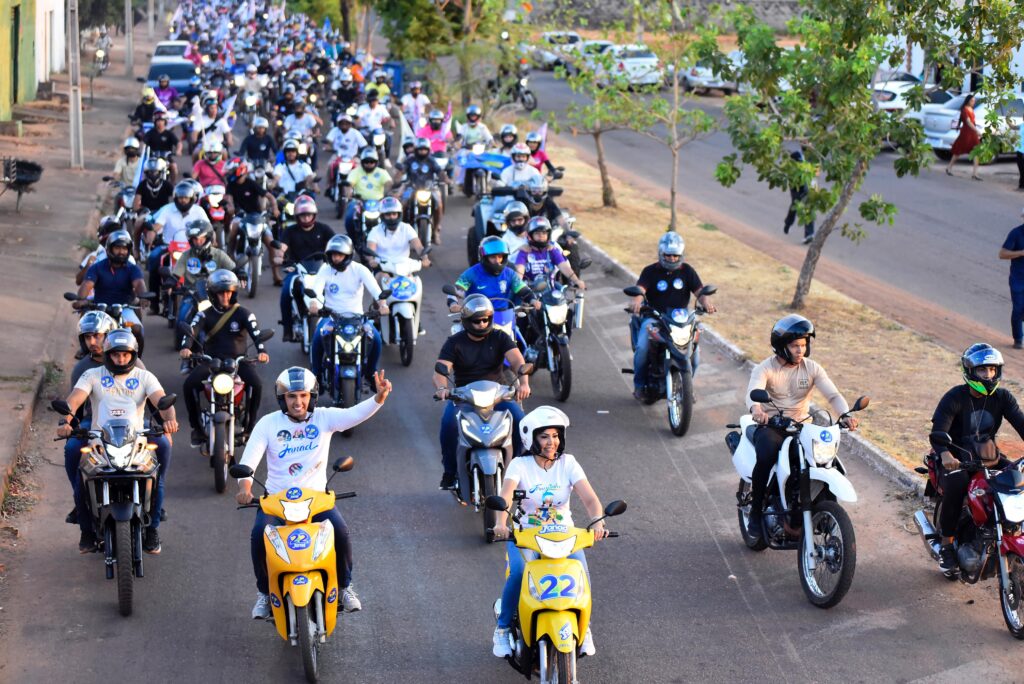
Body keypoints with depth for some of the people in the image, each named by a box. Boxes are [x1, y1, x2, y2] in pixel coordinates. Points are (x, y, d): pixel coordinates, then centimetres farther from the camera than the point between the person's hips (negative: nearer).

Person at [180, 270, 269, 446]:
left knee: (256, 384, -30)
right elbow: (191, 330, -13)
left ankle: (248, 426, -12)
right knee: (190, 384, -24)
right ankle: (196, 427, -7)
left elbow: (255, 332, -14)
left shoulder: (243, 313, 2)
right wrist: (185, 347, -36)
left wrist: (261, 350, -35)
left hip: (238, 359, -1)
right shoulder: (205, 314, 5)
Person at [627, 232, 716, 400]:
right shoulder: (650, 271, 1)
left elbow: (699, 290, -1)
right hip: (653, 317, -2)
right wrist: (636, 300, -39)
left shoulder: (687, 271, 9)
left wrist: (706, 302, -25)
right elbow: (640, 289, -15)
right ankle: (639, 384, -3)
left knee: (695, 349, -16)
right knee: (642, 348, -25)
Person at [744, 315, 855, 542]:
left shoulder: (812, 368, 4)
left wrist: (845, 415, -30)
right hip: (770, 426, -3)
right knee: (766, 458, -34)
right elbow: (753, 391, -26)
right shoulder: (765, 368, -6)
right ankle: (756, 513, -14)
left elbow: (833, 395, -8)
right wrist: (756, 409, -51)